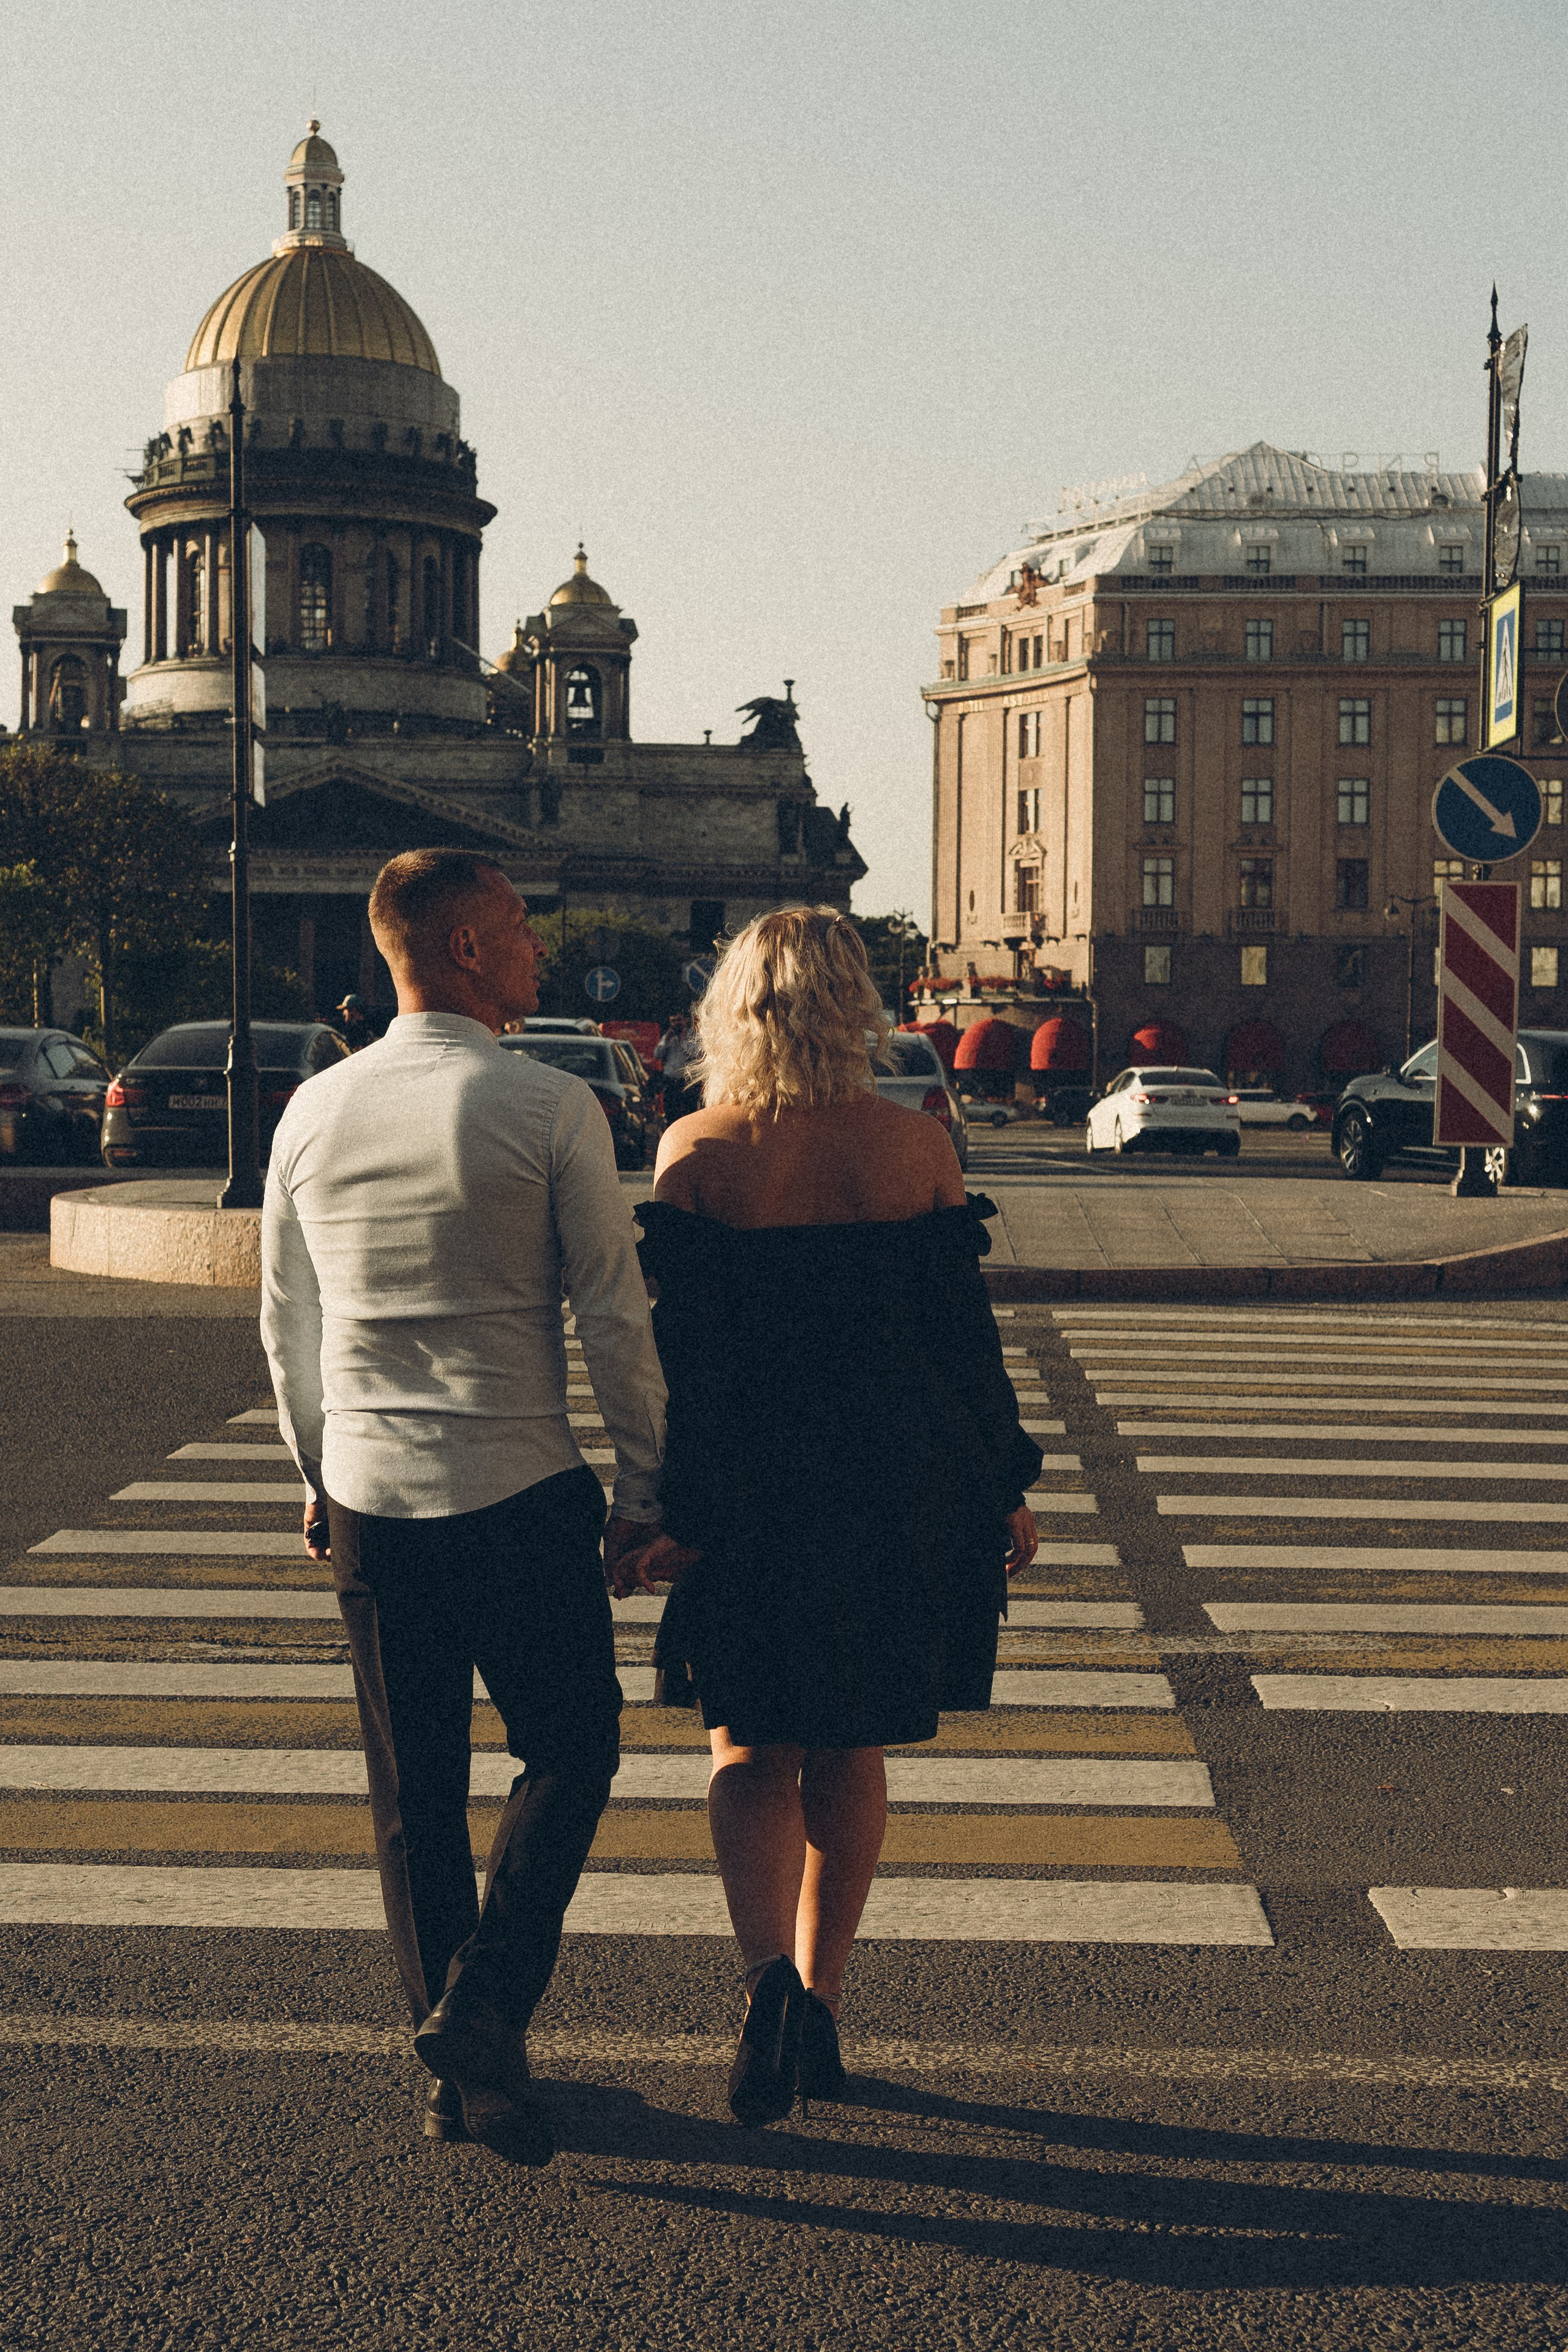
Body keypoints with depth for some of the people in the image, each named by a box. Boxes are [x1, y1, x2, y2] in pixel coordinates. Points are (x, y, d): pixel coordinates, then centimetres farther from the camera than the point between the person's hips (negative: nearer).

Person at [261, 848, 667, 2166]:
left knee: (413, 1791, 13)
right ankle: (484, 2007, -4)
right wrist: (647, 1483, 1)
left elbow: (288, 1325, 11)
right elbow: (617, 1316, -9)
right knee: (570, 1752, 12)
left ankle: (453, 2073, 20)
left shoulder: (314, 1113, 4)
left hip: (369, 1501, 5)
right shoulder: (549, 1108, -10)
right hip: (522, 1498, -4)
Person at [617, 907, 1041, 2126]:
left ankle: (770, 1974, -12)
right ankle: (818, 2012, 21)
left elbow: (679, 1344, -9)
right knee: (850, 1752, 16)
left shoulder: (696, 1154, -7)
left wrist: (674, 1509, -5)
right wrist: (1005, 1487, 10)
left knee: (753, 1748, 11)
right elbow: (967, 1332, 2)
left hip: (754, 1484, -2)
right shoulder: (918, 1146, -1)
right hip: (901, 1488, 2)